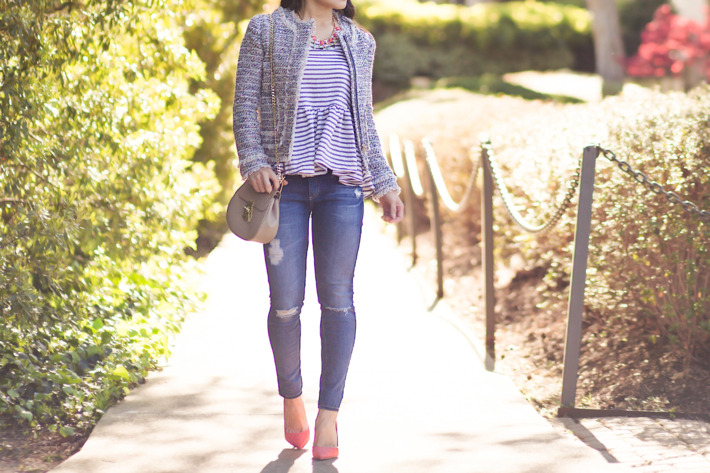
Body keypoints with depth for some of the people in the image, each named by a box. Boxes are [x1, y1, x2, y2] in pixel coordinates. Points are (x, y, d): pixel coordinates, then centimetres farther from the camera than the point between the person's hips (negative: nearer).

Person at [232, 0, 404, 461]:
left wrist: (384, 183, 11)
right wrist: (254, 162, -13)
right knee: (286, 302, 0)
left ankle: (329, 416, 8)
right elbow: (246, 104, 2)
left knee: (337, 298, -1)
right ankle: (291, 397, 24)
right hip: (284, 181, -2)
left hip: (342, 184, 2)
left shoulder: (359, 42, 13)